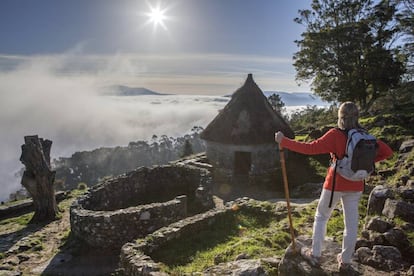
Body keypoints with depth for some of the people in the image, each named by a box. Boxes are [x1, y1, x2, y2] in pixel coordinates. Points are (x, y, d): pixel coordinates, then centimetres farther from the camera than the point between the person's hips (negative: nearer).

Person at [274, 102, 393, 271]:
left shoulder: (335, 135, -17)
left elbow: (310, 148, -22)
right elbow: (387, 152, 3)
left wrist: (284, 141, -19)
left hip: (335, 184, -4)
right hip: (355, 186, 4)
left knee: (321, 217, 15)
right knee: (351, 224, 13)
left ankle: (315, 255, 21)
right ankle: (345, 261, 25)